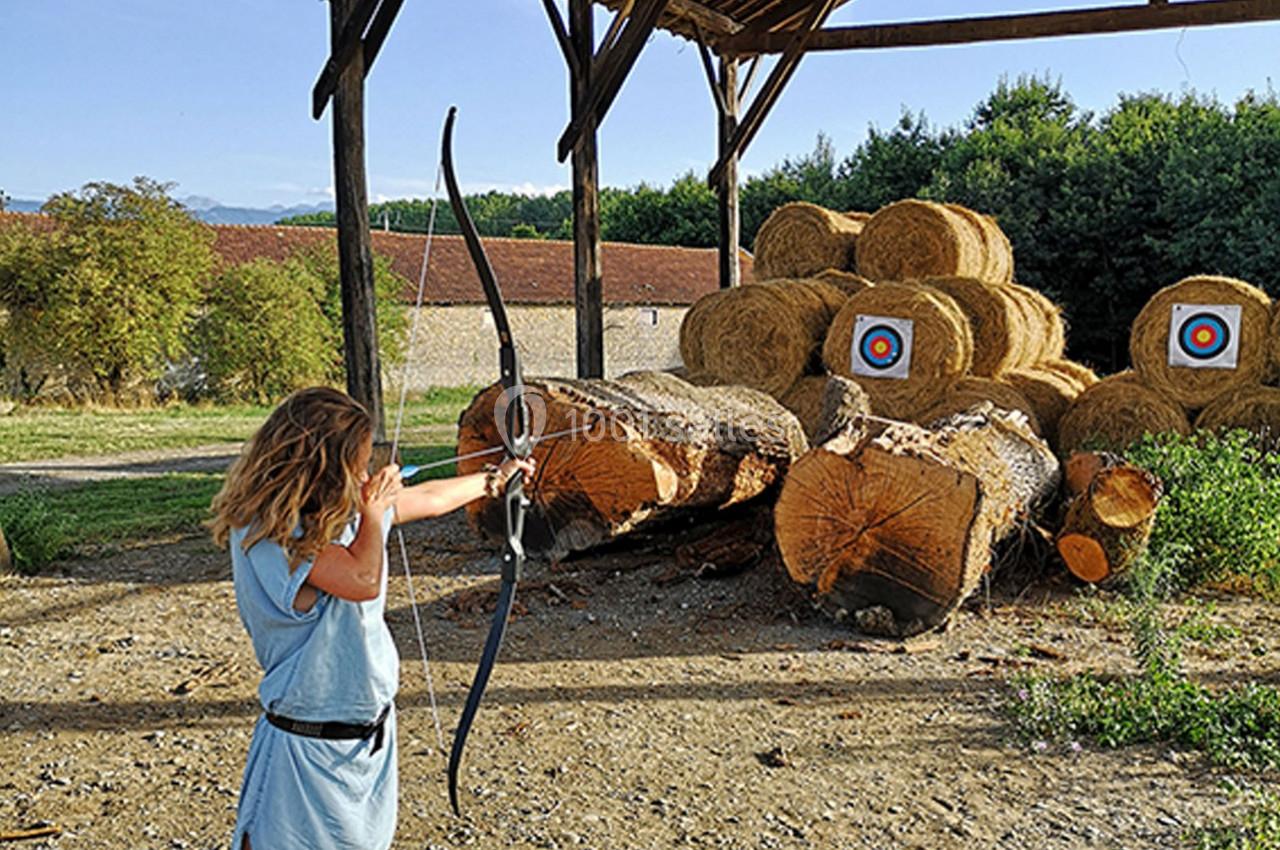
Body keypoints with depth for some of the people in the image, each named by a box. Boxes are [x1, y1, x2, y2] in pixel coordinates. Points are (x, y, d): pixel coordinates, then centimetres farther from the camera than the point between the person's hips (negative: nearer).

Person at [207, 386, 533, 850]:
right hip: (308, 745, -8)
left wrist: (494, 478, 27)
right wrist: (374, 511, -15)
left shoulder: (348, 508, 1)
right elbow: (362, 580, -30)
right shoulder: (266, 531, -23)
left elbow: (429, 499, 16)